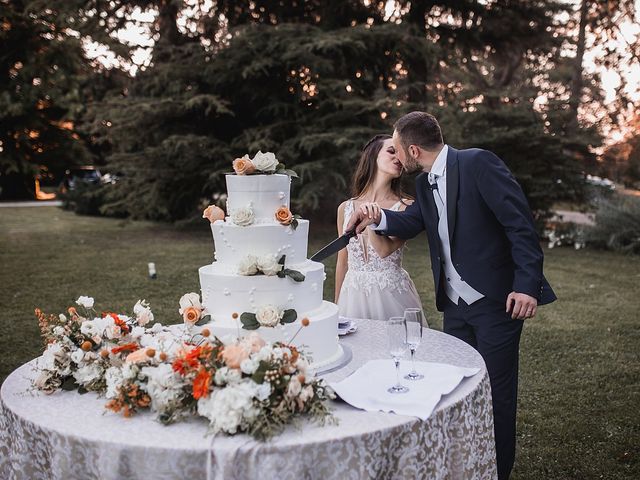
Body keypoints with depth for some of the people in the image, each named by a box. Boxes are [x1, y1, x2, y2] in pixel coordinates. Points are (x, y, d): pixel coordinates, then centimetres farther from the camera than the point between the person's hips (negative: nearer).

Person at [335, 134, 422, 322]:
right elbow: (342, 262, 11)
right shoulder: (345, 208, 4)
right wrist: (337, 306, 15)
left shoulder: (406, 207, -4)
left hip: (391, 295, -2)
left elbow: (385, 250, -16)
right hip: (353, 296, 2)